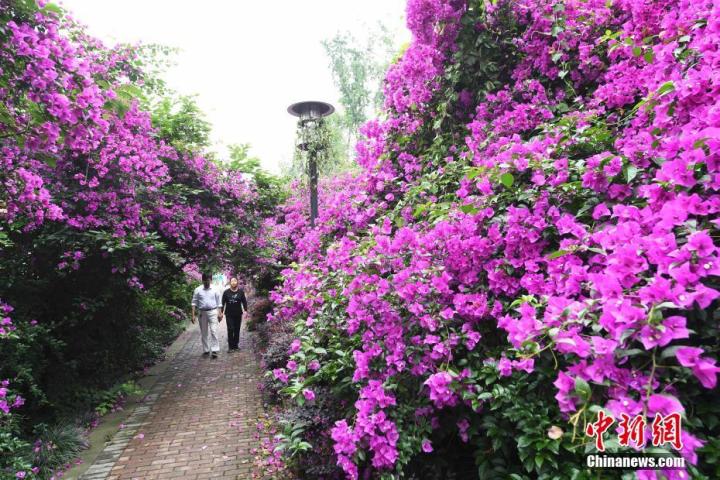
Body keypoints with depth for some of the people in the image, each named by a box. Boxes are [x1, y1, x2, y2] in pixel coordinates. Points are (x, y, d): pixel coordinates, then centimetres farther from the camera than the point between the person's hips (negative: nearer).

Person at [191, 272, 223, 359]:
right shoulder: (198, 290, 2)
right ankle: (206, 350, 19)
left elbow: (219, 303, 8)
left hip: (213, 312, -1)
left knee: (213, 331, -10)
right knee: (204, 333, 9)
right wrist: (193, 315, -4)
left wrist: (220, 313, 2)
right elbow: (194, 303, 3)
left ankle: (214, 350, -10)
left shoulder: (214, 290, 3)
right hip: (202, 312, 2)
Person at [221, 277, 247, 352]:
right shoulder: (226, 292, 1)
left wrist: (245, 311, -3)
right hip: (229, 314, -1)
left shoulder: (241, 292, 3)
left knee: (237, 330, 6)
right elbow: (223, 303, 5)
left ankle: (235, 345, 17)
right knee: (230, 329, -8)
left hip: (238, 314, 2)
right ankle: (230, 346, -2)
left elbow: (244, 302, 5)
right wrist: (221, 312, 2)